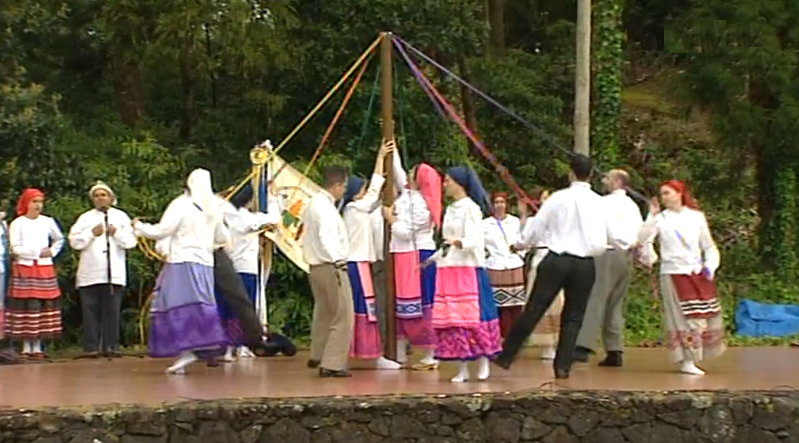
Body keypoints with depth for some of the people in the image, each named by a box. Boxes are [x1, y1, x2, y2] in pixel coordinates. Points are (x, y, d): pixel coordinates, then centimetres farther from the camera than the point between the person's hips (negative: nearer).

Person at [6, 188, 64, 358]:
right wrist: (39, 252, -10)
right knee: (26, 307, -6)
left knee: (43, 306, 0)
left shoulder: (47, 222, 9)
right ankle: (26, 347, -2)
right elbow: (16, 248, -8)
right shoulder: (17, 223, -2)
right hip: (24, 269, -3)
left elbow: (59, 240, 23)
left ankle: (37, 347, 5)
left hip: (45, 270, 3)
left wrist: (52, 252, 6)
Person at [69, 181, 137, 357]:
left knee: (112, 310, -1)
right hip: (90, 274, 0)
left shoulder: (121, 217, 13)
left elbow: (131, 241, 4)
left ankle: (111, 346, 2)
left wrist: (116, 233, -12)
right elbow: (74, 242, 2)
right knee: (91, 310, -2)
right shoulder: (85, 218, 12)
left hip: (115, 273, 0)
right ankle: (91, 347, 1)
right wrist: (92, 233, -10)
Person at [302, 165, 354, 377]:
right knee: (343, 316, -6)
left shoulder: (314, 203, 14)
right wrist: (337, 260, -31)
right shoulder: (326, 207, -17)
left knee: (324, 312, 24)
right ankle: (333, 364, -8)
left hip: (316, 266, 10)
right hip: (331, 267, -10)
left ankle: (317, 356, 36)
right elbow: (326, 236, -29)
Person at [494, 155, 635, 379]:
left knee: (533, 310, 3)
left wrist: (520, 245, 21)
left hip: (556, 261, -1)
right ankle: (563, 366, 9)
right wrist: (633, 243, 25)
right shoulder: (599, 203, -1)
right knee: (573, 317, 12)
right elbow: (614, 235, 5)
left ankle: (506, 357, 8)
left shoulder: (558, 198, -4)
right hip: (584, 265, 1)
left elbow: (536, 227, 3)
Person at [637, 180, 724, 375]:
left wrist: (710, 266, -2)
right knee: (682, 318, -3)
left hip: (698, 273, 3)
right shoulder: (661, 219, 1)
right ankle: (686, 361, 3)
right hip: (674, 273, -3)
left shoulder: (696, 216, 7)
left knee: (706, 315, 5)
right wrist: (652, 216, -19)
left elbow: (708, 245, 12)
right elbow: (642, 239, -14)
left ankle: (695, 357, 21)